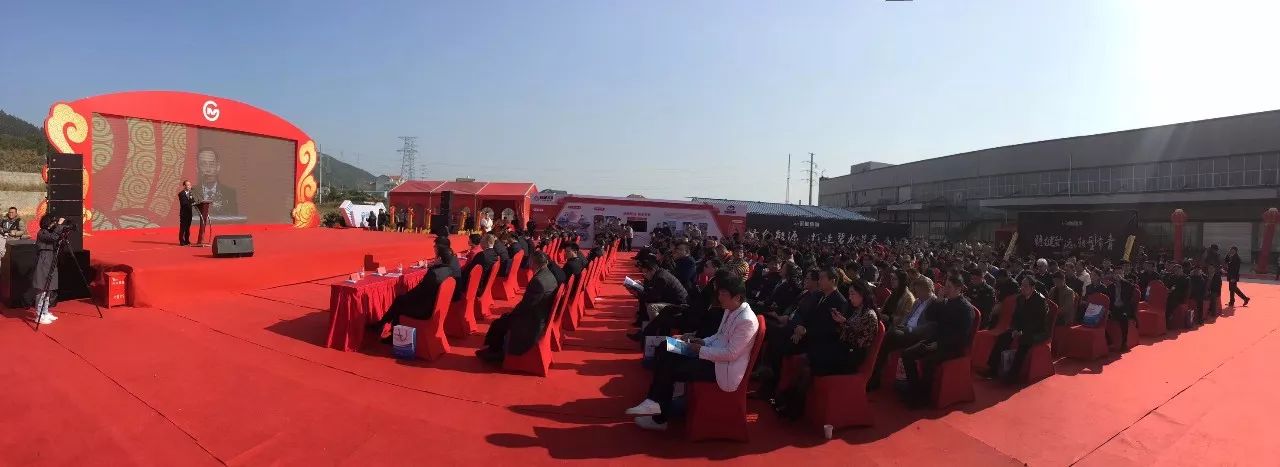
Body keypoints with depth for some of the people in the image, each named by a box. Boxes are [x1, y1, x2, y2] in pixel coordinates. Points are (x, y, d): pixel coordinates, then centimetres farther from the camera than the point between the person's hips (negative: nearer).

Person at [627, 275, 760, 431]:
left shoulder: (746, 321, -23)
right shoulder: (730, 311, 6)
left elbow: (730, 354, -25)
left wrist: (700, 349, -18)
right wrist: (699, 341, 1)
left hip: (724, 369, -10)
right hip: (714, 355, 10)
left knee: (670, 370, -13)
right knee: (664, 350, -1)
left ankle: (660, 419, 6)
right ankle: (655, 402, -1)